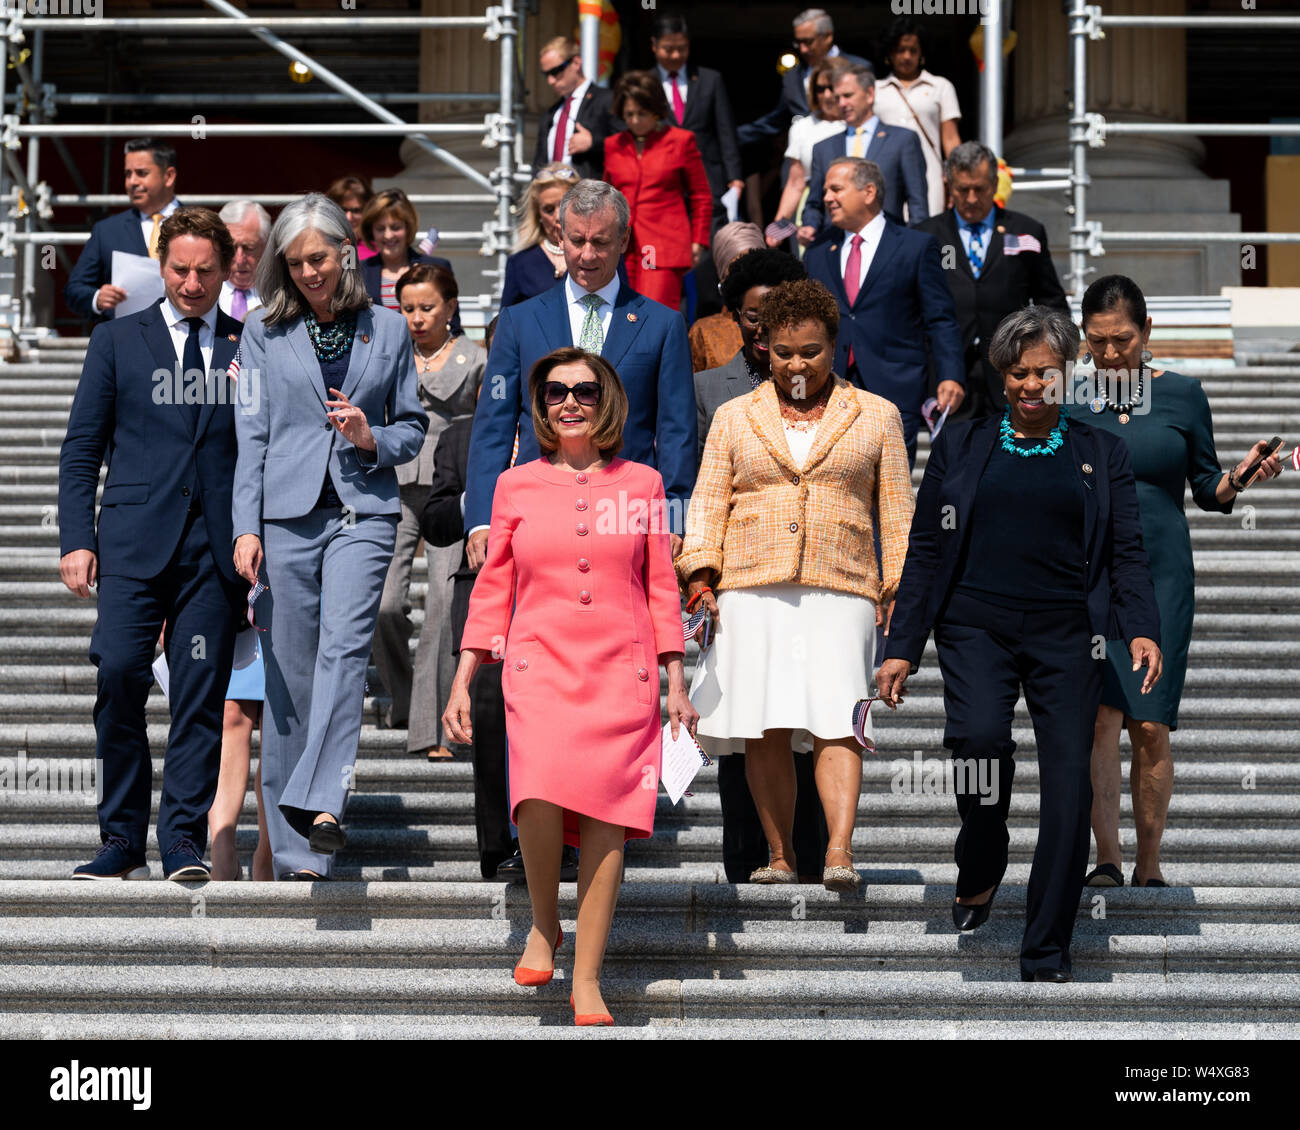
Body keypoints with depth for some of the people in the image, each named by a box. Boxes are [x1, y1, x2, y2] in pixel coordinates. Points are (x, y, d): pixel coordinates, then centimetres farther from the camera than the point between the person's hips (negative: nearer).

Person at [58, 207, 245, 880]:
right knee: (119, 675, -12)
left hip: (218, 545, 1)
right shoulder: (117, 341, 10)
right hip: (135, 539, -1)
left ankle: (182, 841, 3)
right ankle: (122, 842, -2)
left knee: (200, 696, -3)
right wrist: (77, 539, -1)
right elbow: (81, 450, 9)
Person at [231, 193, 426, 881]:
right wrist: (246, 527, -3)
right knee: (290, 672, 0)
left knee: (345, 643, -23)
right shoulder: (264, 331, 9)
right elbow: (250, 434, 6)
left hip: (362, 509, 0)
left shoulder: (388, 329, 11)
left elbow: (413, 426, 17)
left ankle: (320, 802, -34)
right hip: (287, 512, 1)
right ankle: (295, 849, 5)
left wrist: (372, 438, -6)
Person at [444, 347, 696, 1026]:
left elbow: (661, 587, 12)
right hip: (539, 668, -1)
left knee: (605, 819, -6)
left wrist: (675, 683, 8)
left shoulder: (641, 485, 10)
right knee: (540, 799, -24)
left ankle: (587, 979, 1)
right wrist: (462, 681, 7)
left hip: (622, 673, 1)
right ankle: (543, 926, 3)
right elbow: (492, 588, 12)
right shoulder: (516, 486, 9)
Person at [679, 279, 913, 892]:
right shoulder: (735, 417, 17)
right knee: (765, 730, -3)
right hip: (751, 592, 2)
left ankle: (840, 852, -23)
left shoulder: (876, 417, 14)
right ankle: (780, 856, 4)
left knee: (835, 720, -15)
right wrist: (700, 573, -1)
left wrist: (899, 590, 4)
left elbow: (896, 511, 12)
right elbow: (708, 502, 13)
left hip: (839, 591, -2)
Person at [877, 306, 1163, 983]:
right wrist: (901, 646, 5)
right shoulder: (961, 446, 14)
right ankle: (979, 871, -1)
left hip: (1065, 634, 1)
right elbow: (926, 550, 12)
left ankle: (1045, 961, -1)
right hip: (977, 627, 0)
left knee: (1069, 786, -9)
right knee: (979, 734, -28)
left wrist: (1142, 629, -9)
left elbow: (1126, 552, 9)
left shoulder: (1100, 454, 14)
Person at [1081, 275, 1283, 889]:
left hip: (1160, 575, 0)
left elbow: (1206, 489, 9)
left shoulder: (1183, 394, 5)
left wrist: (1240, 477, -10)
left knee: (1151, 725, -2)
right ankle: (1107, 857, -10)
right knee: (1101, 712, -14)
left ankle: (1148, 867, 9)